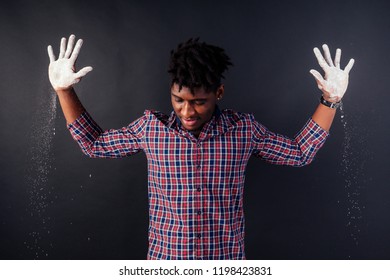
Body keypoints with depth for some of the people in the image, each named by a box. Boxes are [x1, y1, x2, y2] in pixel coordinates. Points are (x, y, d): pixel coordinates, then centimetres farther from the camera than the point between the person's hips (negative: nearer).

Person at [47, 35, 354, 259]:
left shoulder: (245, 129, -10)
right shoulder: (151, 127, -10)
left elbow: (300, 152, 2)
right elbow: (94, 144, 3)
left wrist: (331, 100, -5)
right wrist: (64, 90, -4)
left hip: (226, 262, 0)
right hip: (166, 261, 0)